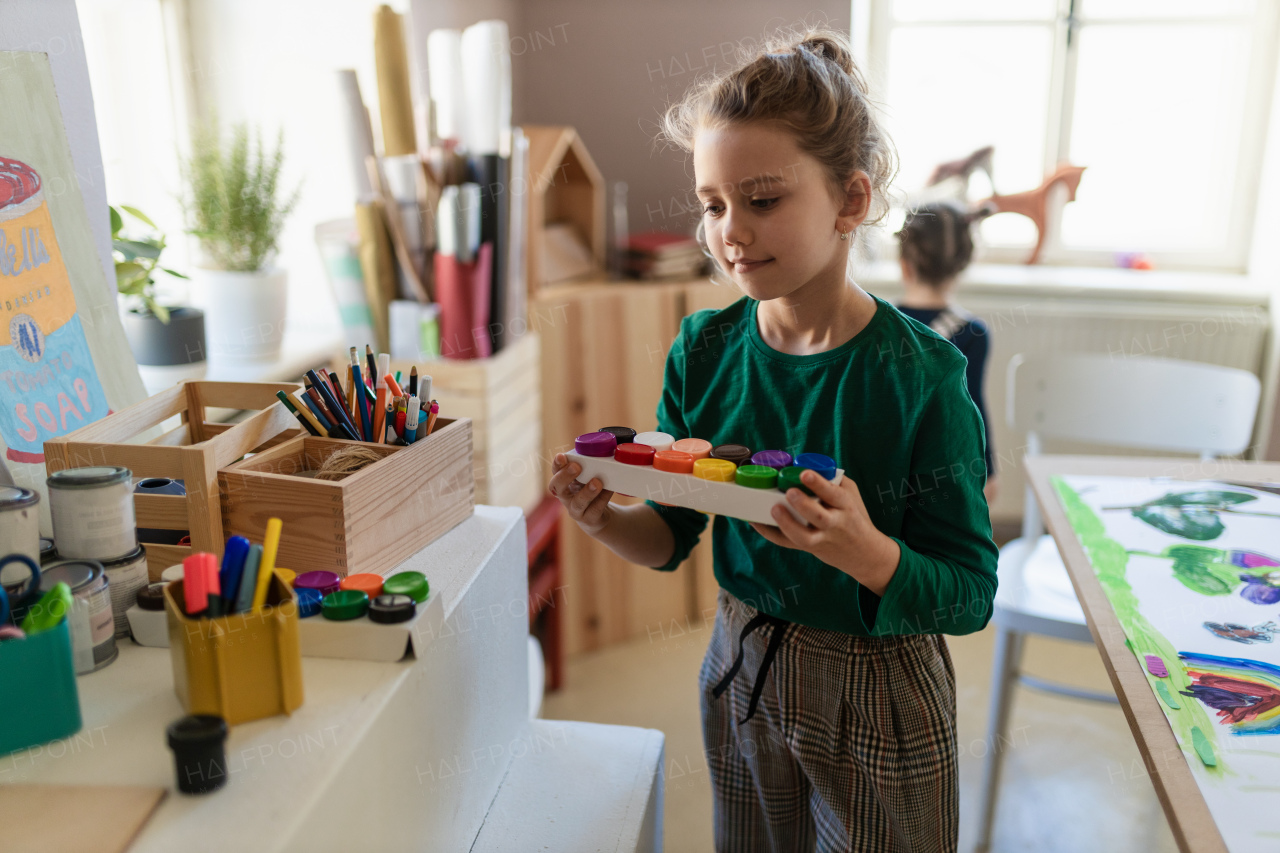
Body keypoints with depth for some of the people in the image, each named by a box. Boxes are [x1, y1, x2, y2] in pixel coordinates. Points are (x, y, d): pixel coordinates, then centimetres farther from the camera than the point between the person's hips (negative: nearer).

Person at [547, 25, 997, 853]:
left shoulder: (922, 375, -20)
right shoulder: (705, 350, -9)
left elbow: (970, 595, -17)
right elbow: (671, 536, -2)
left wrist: (868, 554, -37)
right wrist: (606, 518, -23)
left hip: (878, 696, -3)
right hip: (744, 670, 4)